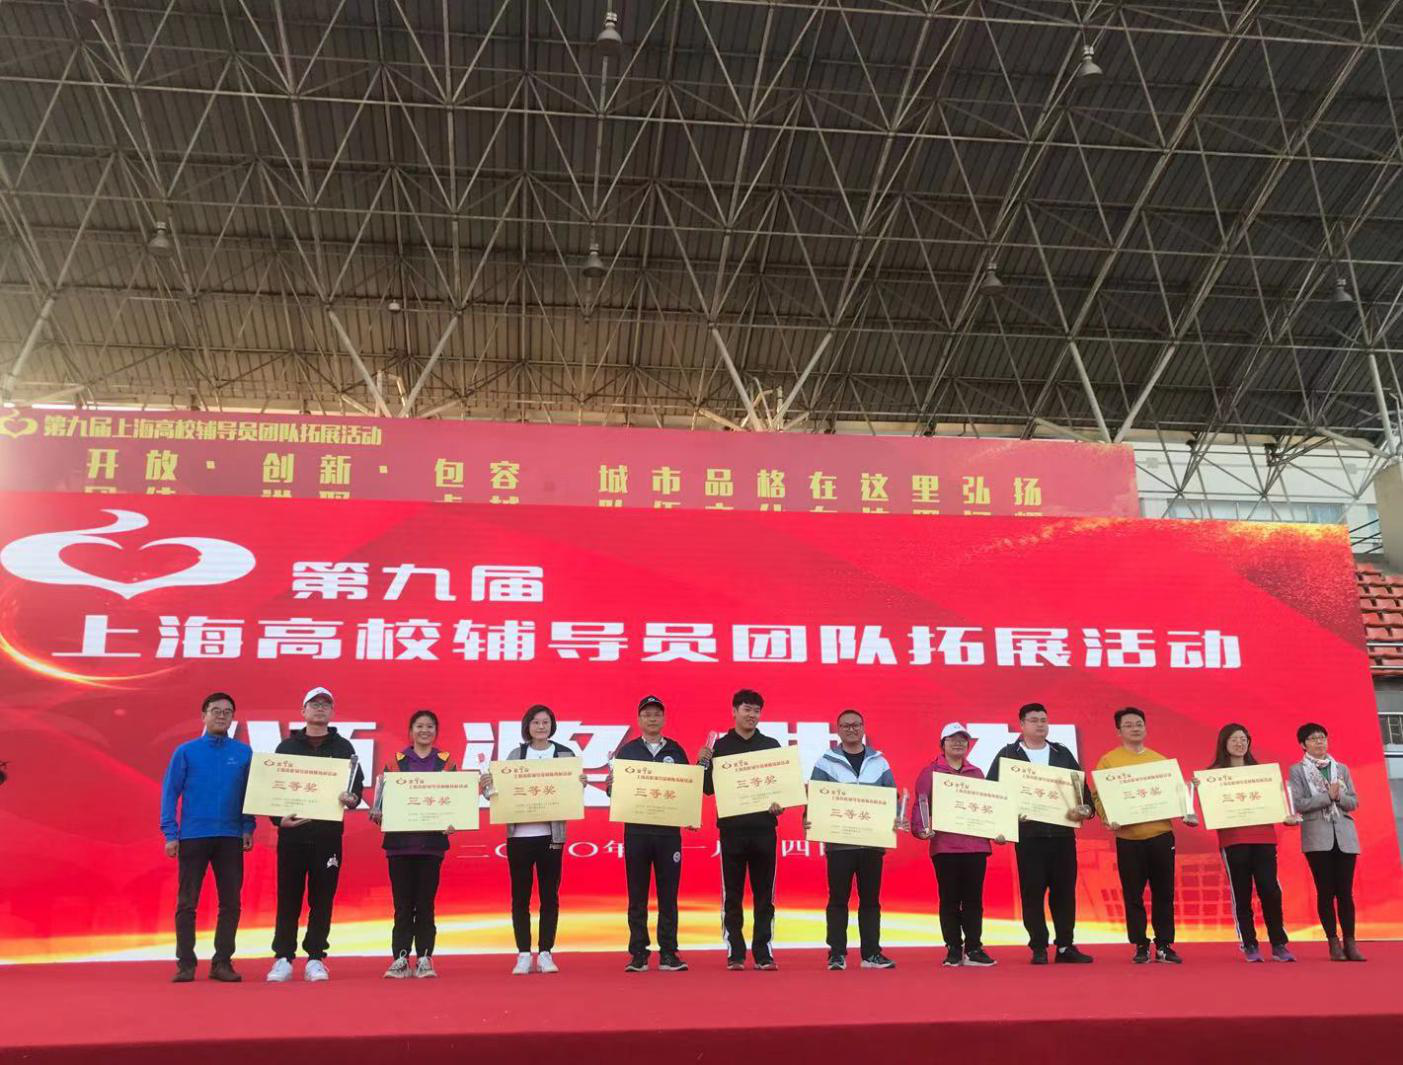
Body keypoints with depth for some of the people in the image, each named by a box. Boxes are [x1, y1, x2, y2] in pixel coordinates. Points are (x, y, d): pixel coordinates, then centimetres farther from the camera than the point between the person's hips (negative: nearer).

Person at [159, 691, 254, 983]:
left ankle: (222, 962, 11)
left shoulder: (244, 753, 6)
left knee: (230, 903, 3)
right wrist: (170, 833, -7)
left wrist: (248, 828, -1)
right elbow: (170, 792, 0)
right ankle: (185, 963, 12)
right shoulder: (186, 751, 3)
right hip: (192, 836, -1)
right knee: (187, 903, 3)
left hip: (231, 838, 1)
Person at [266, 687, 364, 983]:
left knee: (322, 900, 3)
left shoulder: (343, 747, 10)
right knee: (289, 899, 3)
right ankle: (283, 959, 10)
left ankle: (316, 959, 10)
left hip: (328, 834, 0)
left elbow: (357, 783, 4)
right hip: (291, 833, 0)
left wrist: (352, 798, -18)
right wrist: (278, 818, -11)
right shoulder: (287, 746, 9)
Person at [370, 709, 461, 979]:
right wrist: (377, 814, -14)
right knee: (402, 903, 2)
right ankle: (399, 959, 7)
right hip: (399, 840, 0)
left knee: (425, 903, 2)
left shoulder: (446, 762, 7)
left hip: (432, 841, 0)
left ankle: (424, 958, 8)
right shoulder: (396, 761, 8)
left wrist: (452, 823, -12)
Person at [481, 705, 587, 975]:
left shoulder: (565, 754, 4)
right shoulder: (515, 755, 7)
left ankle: (545, 953, 12)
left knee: (549, 895, 4)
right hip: (519, 834, 1)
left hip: (550, 834, -1)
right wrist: (488, 786, -13)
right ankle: (523, 955, 12)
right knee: (520, 896, 4)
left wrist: (581, 784, -16)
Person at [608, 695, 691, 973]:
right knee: (637, 896, 4)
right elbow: (614, 790, 4)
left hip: (668, 830, 1)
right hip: (636, 831, 0)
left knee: (668, 895, 3)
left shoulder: (676, 751, 9)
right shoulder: (626, 751, 6)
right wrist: (611, 785, -18)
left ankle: (668, 954, 8)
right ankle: (638, 954, 9)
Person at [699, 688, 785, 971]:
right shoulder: (720, 746, 4)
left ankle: (764, 954, 10)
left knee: (764, 895, 4)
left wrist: (779, 803, -11)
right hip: (732, 829, -1)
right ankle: (735, 954, 10)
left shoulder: (771, 745, 9)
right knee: (732, 896, 4)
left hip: (764, 828, 1)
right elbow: (709, 788, 2)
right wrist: (703, 763, -15)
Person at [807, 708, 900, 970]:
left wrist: (896, 818, -8)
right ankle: (837, 954, 7)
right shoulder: (826, 762, 2)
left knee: (871, 899, 8)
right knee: (838, 899, 1)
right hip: (838, 842, -2)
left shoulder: (878, 762, 10)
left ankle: (872, 953, 15)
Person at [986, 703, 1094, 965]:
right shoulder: (1008, 755, 4)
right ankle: (1039, 948, 9)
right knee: (1032, 892, 0)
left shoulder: (1063, 754, 13)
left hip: (1062, 832, 3)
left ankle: (1066, 946, 13)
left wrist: (1085, 808, -9)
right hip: (1028, 834, -3)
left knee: (1065, 890, 5)